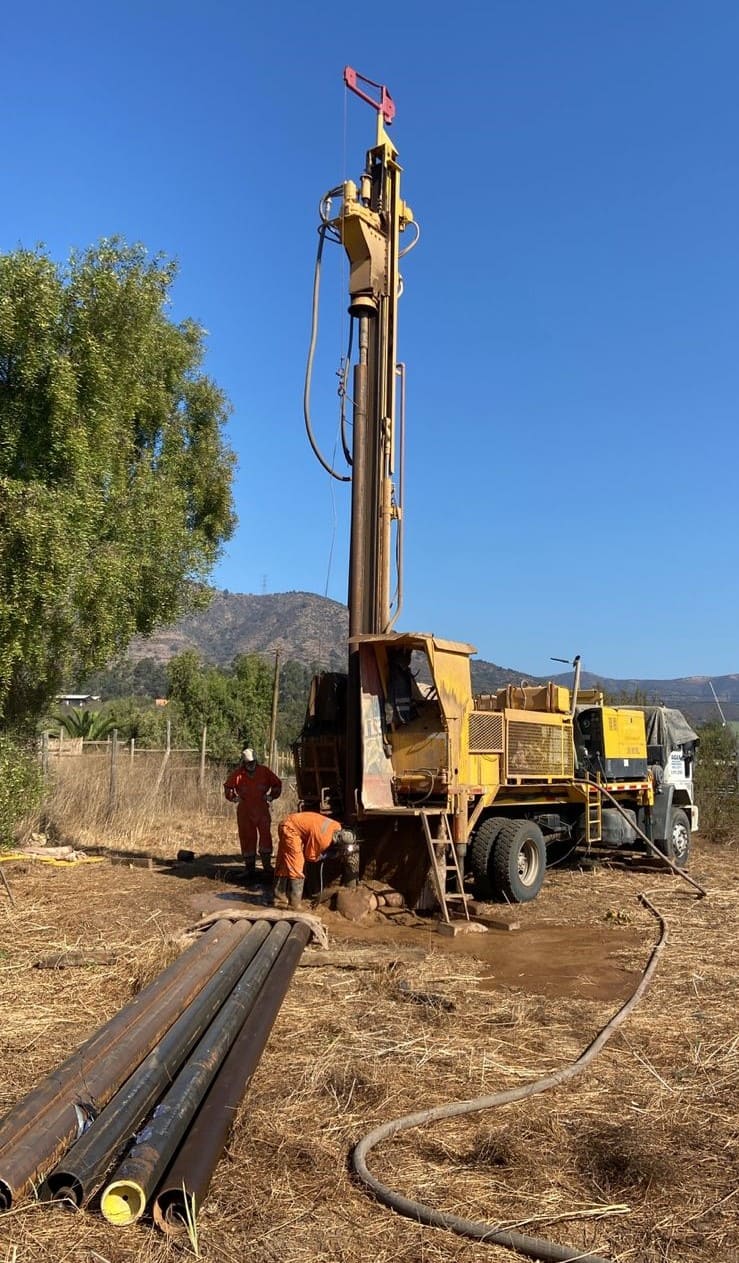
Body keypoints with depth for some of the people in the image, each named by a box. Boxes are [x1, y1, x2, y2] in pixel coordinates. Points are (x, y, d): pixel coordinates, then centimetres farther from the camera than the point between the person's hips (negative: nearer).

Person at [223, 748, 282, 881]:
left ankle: (267, 866, 2)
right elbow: (227, 786, 10)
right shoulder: (237, 773, -3)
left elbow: (277, 783, 10)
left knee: (265, 836, -8)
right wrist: (233, 797, -3)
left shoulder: (264, 771, -1)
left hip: (262, 809, 0)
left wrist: (271, 796, 0)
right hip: (245, 811, 0)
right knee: (247, 839, 5)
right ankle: (250, 868, 16)